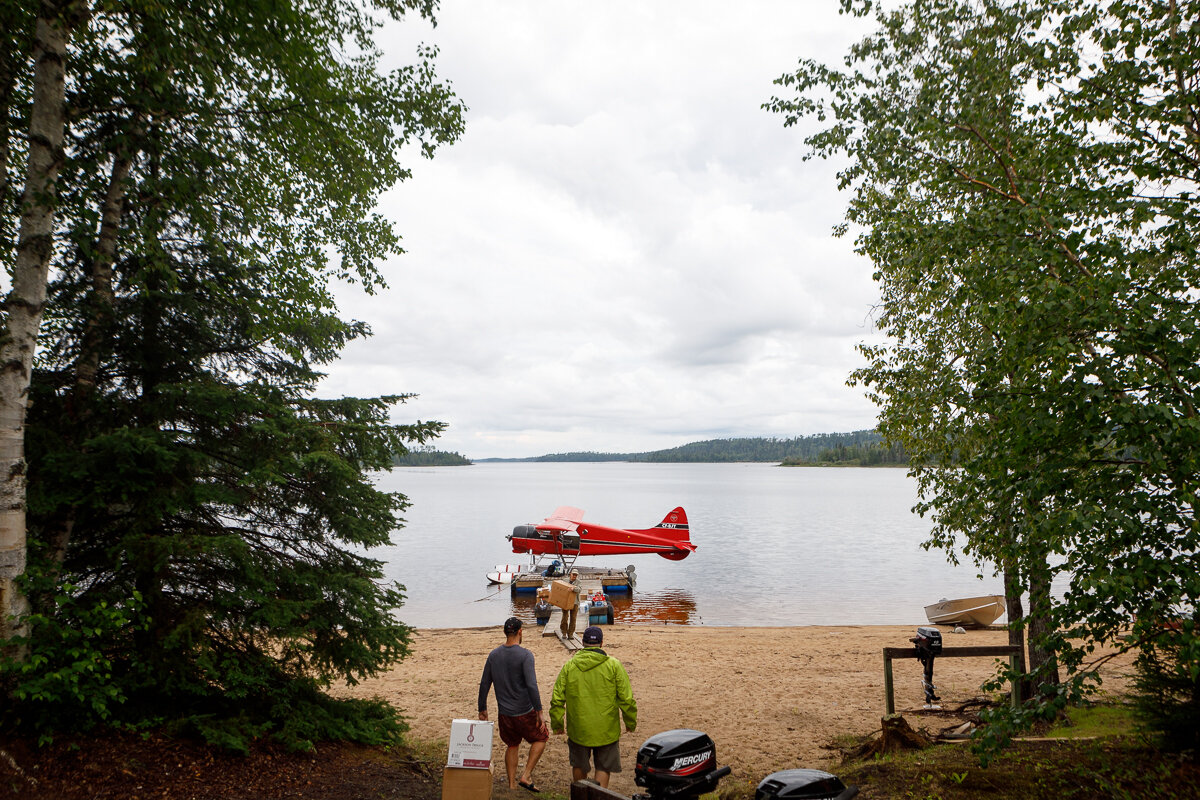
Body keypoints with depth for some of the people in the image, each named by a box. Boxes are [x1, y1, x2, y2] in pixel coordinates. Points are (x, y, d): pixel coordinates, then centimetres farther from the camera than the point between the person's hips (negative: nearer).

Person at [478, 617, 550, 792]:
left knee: (512, 746, 21)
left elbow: (484, 684, 5)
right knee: (541, 738, 16)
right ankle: (526, 776, 8)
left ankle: (512, 785, 25)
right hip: (524, 712, -5)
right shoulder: (525, 655, -17)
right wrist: (539, 711, -17)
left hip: (504, 713, 5)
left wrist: (482, 710, 14)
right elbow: (531, 685, -23)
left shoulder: (493, 655, 0)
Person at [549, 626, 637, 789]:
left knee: (579, 766, 22)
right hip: (606, 729, -2)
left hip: (578, 728, 2)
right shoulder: (613, 665, -7)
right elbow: (626, 698, -7)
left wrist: (556, 724, 10)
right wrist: (630, 722, 6)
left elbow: (557, 699, -1)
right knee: (603, 767, 14)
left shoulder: (569, 666, -2)